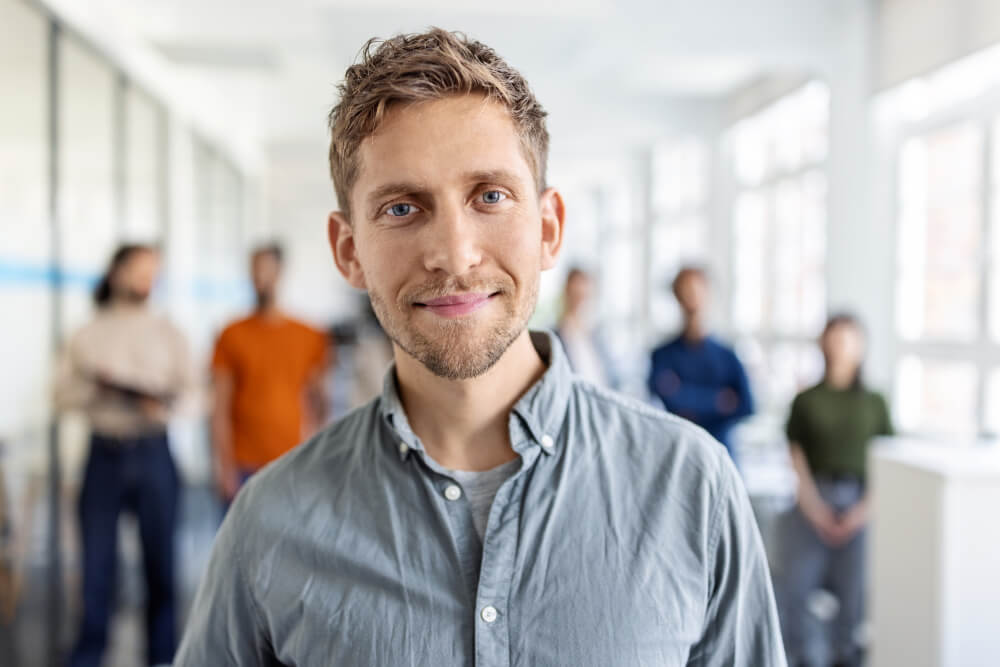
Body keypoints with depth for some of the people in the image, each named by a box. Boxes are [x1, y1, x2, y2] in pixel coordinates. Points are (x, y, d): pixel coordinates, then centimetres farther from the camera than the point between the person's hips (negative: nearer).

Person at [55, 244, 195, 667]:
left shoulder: (166, 333, 10)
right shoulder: (88, 335, 9)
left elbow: (189, 386, 4)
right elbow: (64, 397, 3)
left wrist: (162, 399, -15)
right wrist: (98, 384, -14)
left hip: (153, 452, 0)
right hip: (105, 453, 0)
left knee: (160, 556, 3)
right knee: (97, 557, 1)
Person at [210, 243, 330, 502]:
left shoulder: (311, 338, 8)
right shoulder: (232, 336, 4)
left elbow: (316, 402, 10)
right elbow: (220, 410, 1)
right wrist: (225, 465, -5)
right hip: (245, 468, -1)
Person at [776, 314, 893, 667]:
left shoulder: (874, 403, 8)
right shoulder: (807, 400, 7)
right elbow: (797, 455, 4)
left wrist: (865, 509, -7)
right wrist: (813, 506, -7)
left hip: (860, 502, 0)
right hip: (815, 498, 0)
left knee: (855, 587, -2)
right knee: (794, 585, -2)